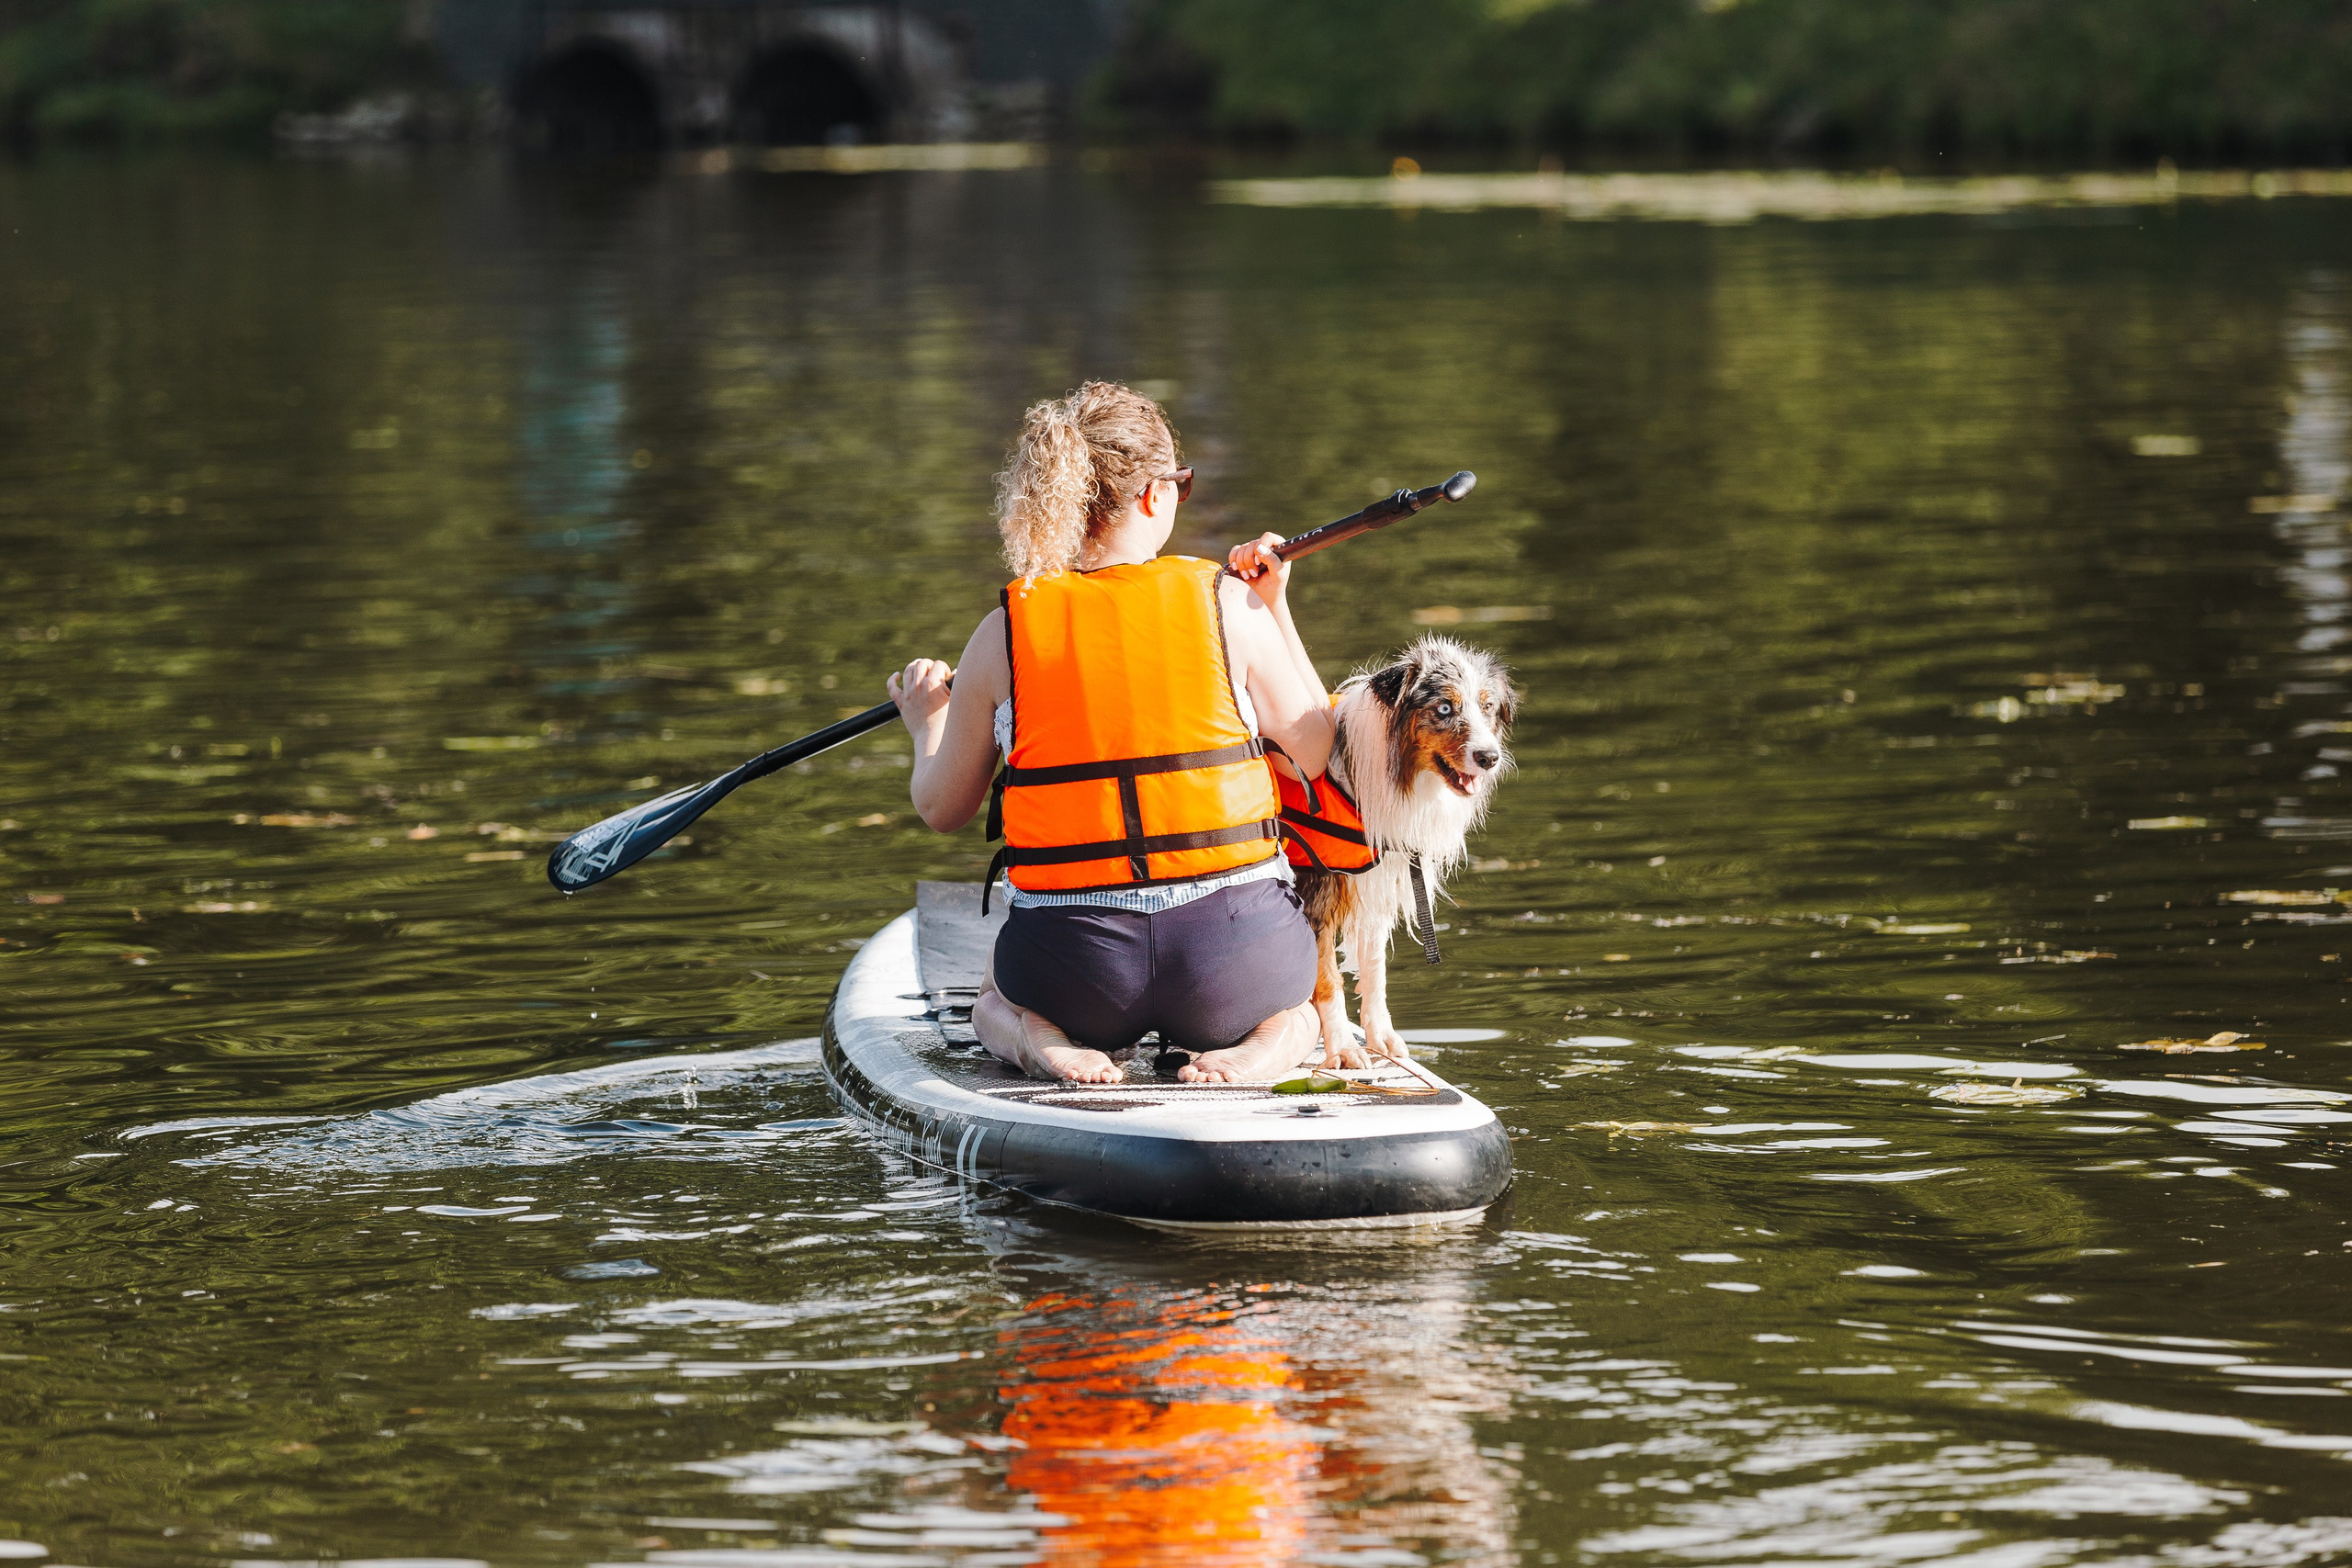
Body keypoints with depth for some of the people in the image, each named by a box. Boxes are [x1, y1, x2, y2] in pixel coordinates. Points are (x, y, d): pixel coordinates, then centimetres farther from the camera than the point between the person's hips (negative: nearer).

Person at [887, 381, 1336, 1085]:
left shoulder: (1003, 633, -2)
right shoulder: (1230, 605, -6)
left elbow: (943, 809, 9)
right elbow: (1320, 755, 6)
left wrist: (928, 726, 31)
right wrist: (1276, 608, 17)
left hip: (1074, 966, 1)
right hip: (1232, 943, -1)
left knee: (993, 1003, 37)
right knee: (1294, 1010, 35)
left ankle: (1038, 1038, 1)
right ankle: (1259, 1050, -2)